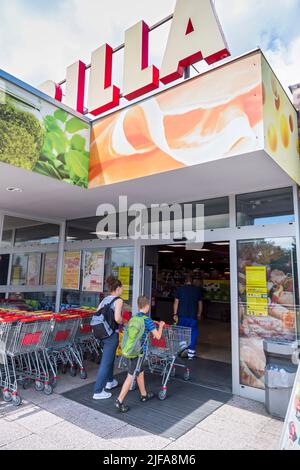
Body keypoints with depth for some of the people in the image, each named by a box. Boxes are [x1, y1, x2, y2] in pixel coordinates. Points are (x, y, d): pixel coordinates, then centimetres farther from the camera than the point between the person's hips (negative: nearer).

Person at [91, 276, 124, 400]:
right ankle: (98, 392, 9)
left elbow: (97, 316, 7)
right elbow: (117, 318, -24)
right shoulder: (118, 300, -12)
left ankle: (110, 381, 44)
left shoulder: (104, 300, 9)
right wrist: (123, 323, -5)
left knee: (109, 358, 26)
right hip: (112, 334, -8)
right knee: (106, 362, 2)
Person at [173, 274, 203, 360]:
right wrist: (199, 314, 23)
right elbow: (200, 303, 12)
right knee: (193, 333, 9)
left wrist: (175, 314, 2)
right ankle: (191, 353, 10)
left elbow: (176, 302, -2)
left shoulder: (180, 289, 1)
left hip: (182, 315, 0)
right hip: (193, 315, 1)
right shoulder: (197, 290, 6)